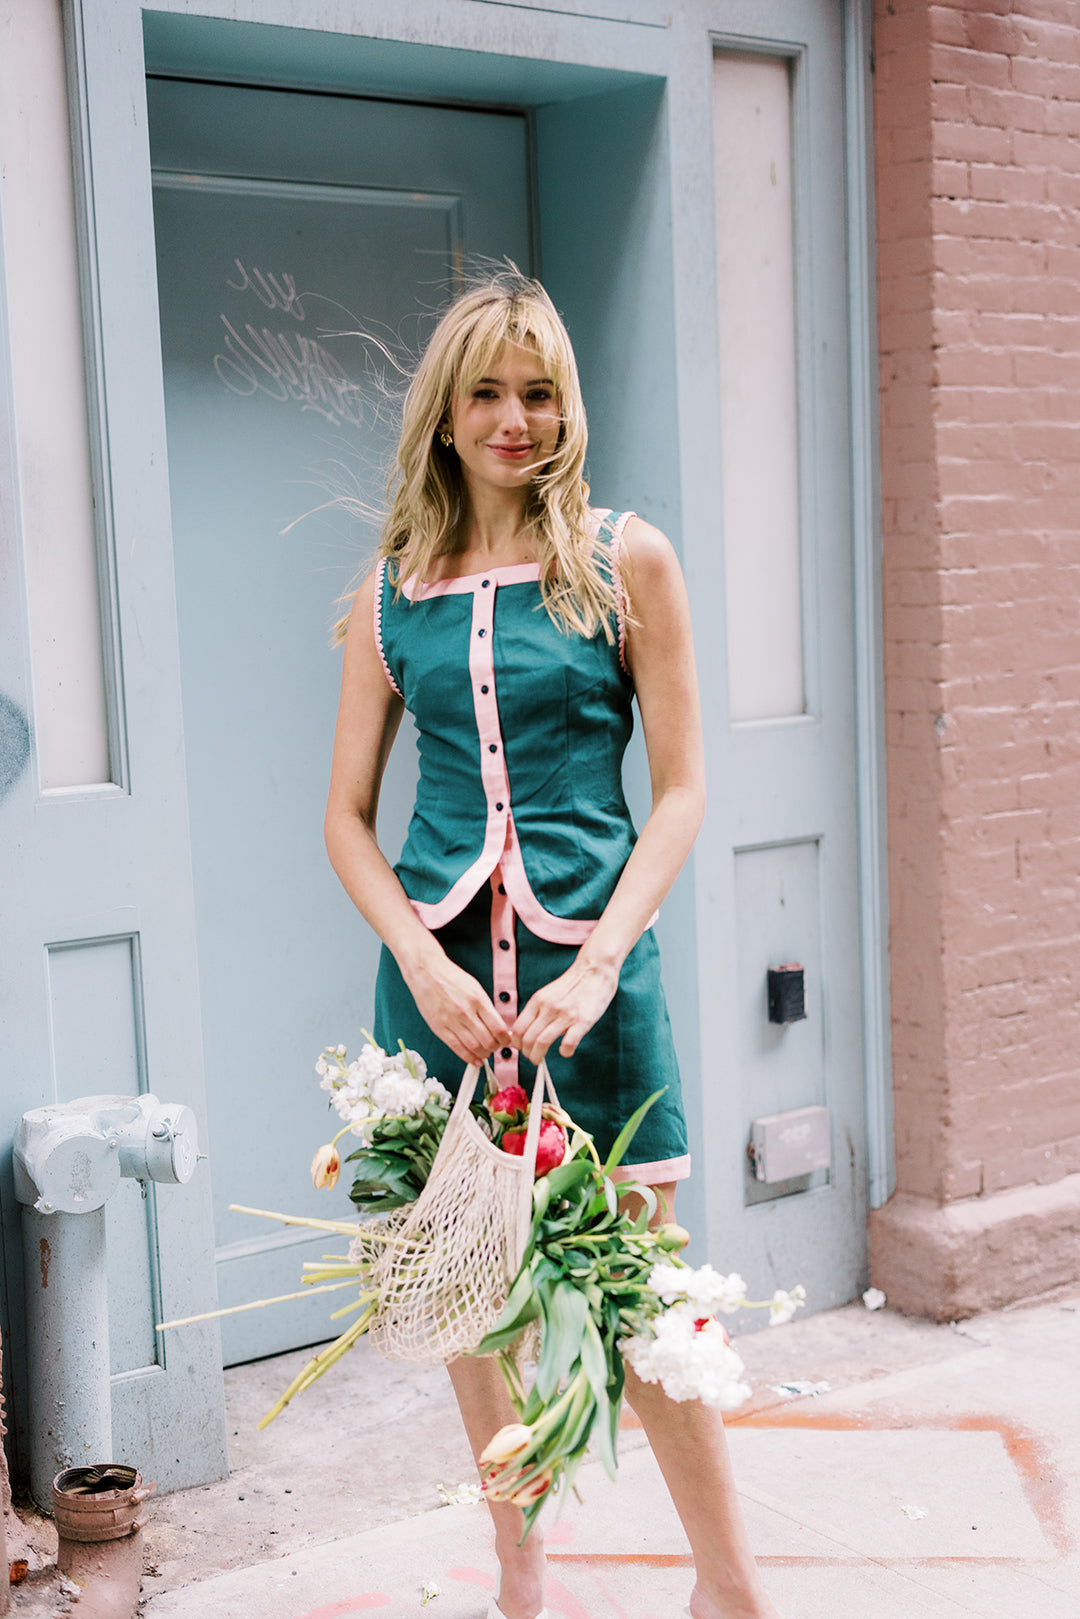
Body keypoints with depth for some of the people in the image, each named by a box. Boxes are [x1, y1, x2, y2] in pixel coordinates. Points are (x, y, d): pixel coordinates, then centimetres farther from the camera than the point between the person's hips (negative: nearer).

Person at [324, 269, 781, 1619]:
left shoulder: (627, 561, 0)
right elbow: (347, 814, 7)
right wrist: (426, 963, -8)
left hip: (589, 951, -2)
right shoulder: (392, 588, 6)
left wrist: (598, 965, -13)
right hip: (439, 961, 3)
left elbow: (680, 789, -1)